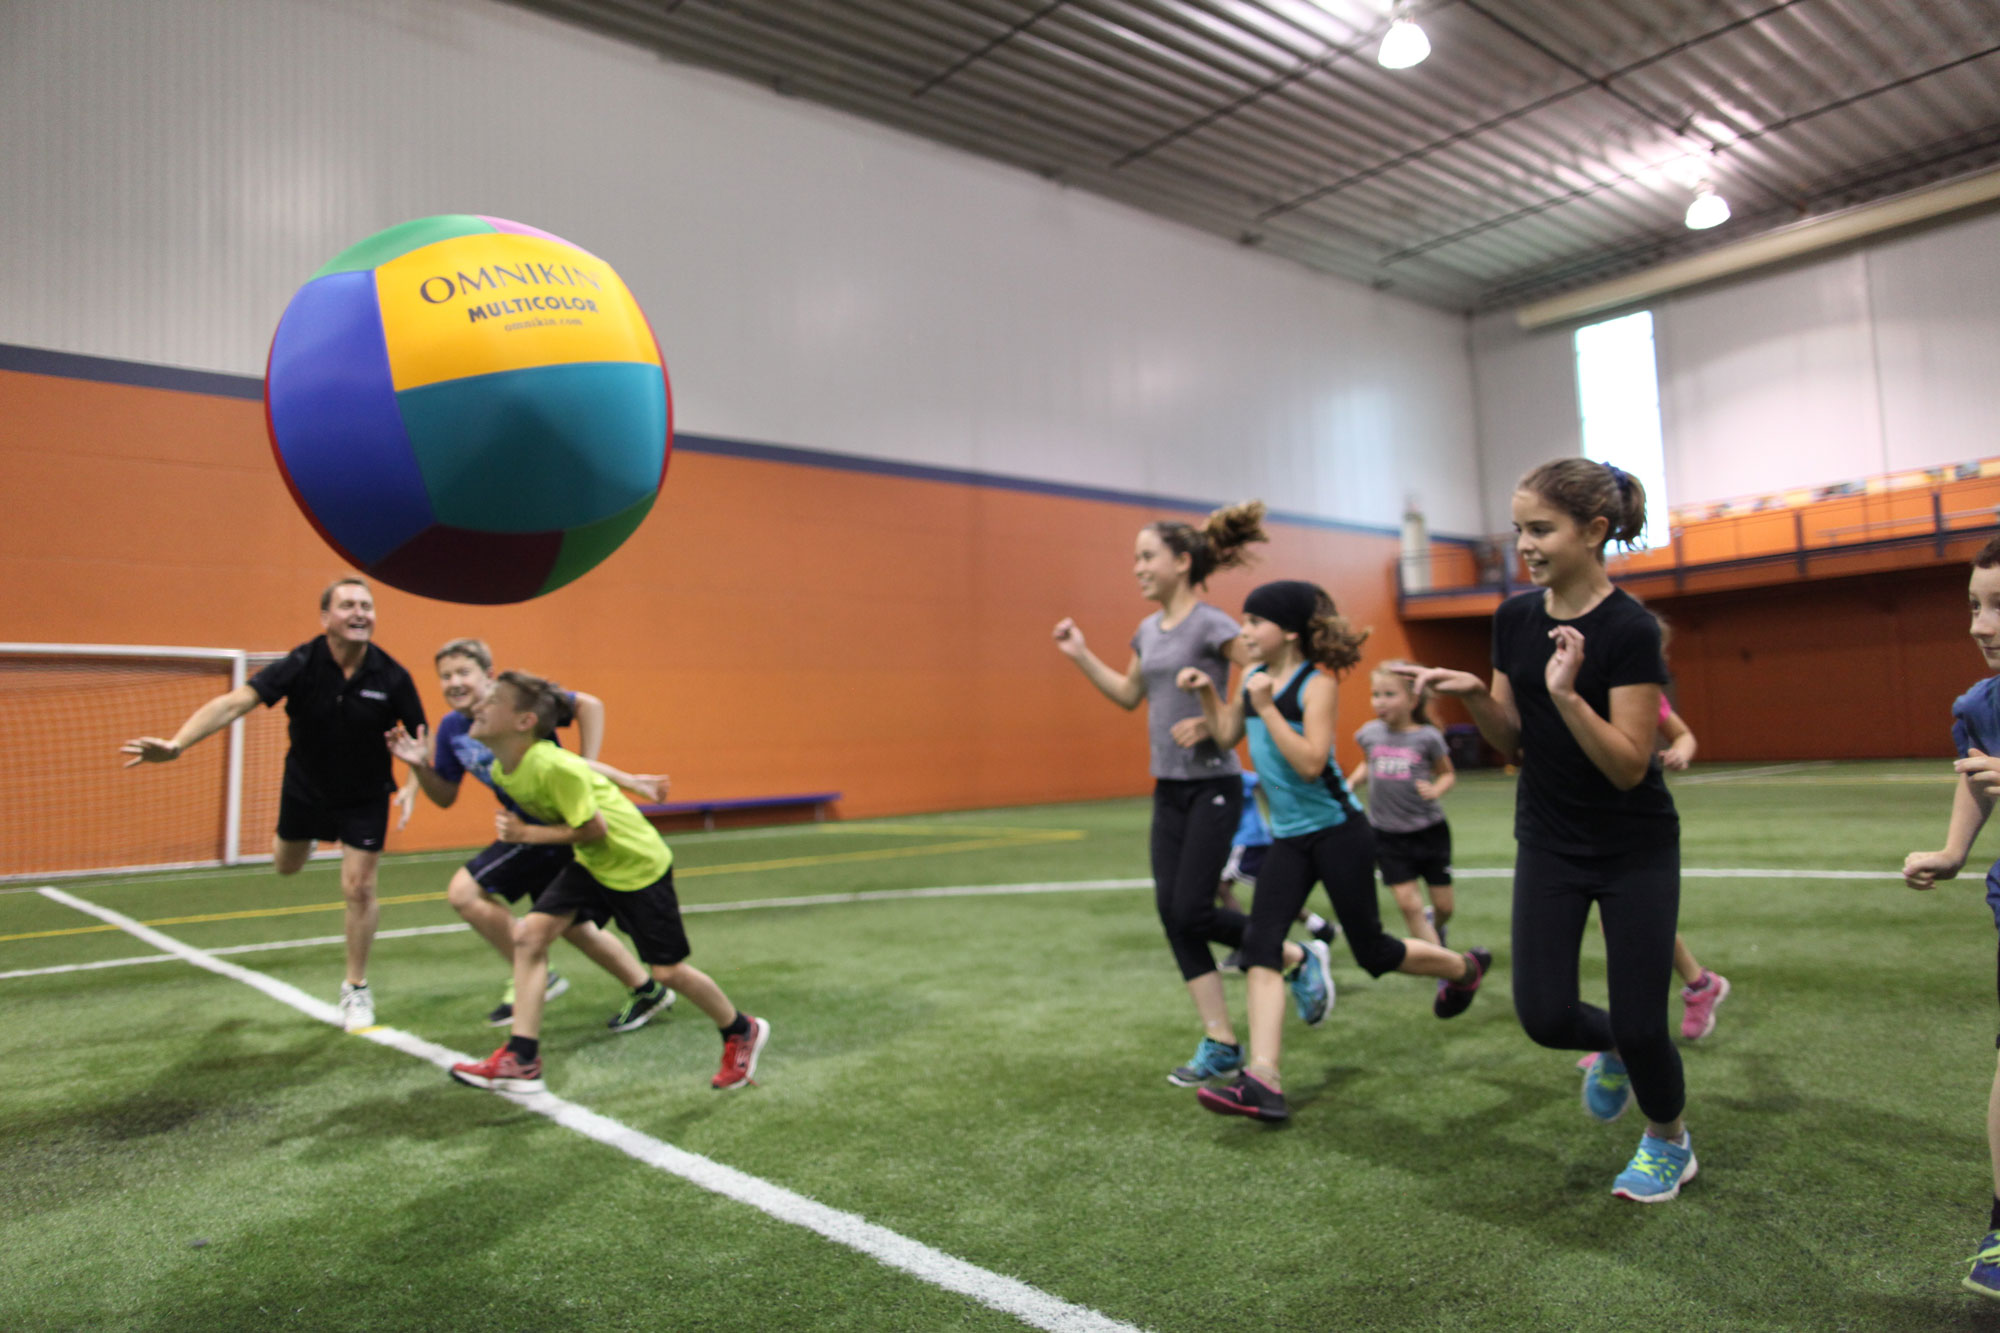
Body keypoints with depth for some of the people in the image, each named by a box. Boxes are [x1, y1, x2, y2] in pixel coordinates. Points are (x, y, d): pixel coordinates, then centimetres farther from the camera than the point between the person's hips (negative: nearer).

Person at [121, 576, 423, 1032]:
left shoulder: (391, 677, -23)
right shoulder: (301, 665, -24)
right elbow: (233, 703, -33)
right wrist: (177, 743, -47)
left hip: (364, 797, -2)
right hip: (305, 786, 2)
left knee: (358, 888, -3)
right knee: (286, 865, 24)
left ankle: (356, 989, 17)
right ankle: (309, 836, 64)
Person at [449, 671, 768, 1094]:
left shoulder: (554, 767, -31)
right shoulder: (502, 770, -4)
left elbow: (593, 829, -26)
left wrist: (527, 834, -22)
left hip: (638, 862, -8)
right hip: (591, 864, 8)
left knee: (667, 971, 2)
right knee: (529, 933, -8)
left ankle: (742, 1032, 25)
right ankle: (521, 1060, -2)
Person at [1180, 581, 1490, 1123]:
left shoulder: (1317, 684, -15)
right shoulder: (1257, 678, 5)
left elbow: (1310, 763, -26)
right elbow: (1226, 735, 18)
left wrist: (1267, 707, -26)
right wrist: (1205, 692, 5)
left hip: (1337, 831, -6)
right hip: (1288, 838, 6)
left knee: (1372, 950, 7)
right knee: (1260, 946, -10)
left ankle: (1464, 967, 38)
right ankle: (1263, 1079, -12)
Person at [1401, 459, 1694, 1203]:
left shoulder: (1630, 630, -19)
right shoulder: (1514, 619, -2)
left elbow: (1629, 766, -21)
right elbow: (1513, 742, 4)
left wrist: (1567, 694, -34)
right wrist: (1472, 695, -14)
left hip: (1635, 848, -4)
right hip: (1549, 842, 4)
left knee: (1639, 1024, 0)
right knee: (1546, 1015, -3)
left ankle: (1669, 1144, 33)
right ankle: (1611, 1050, 34)